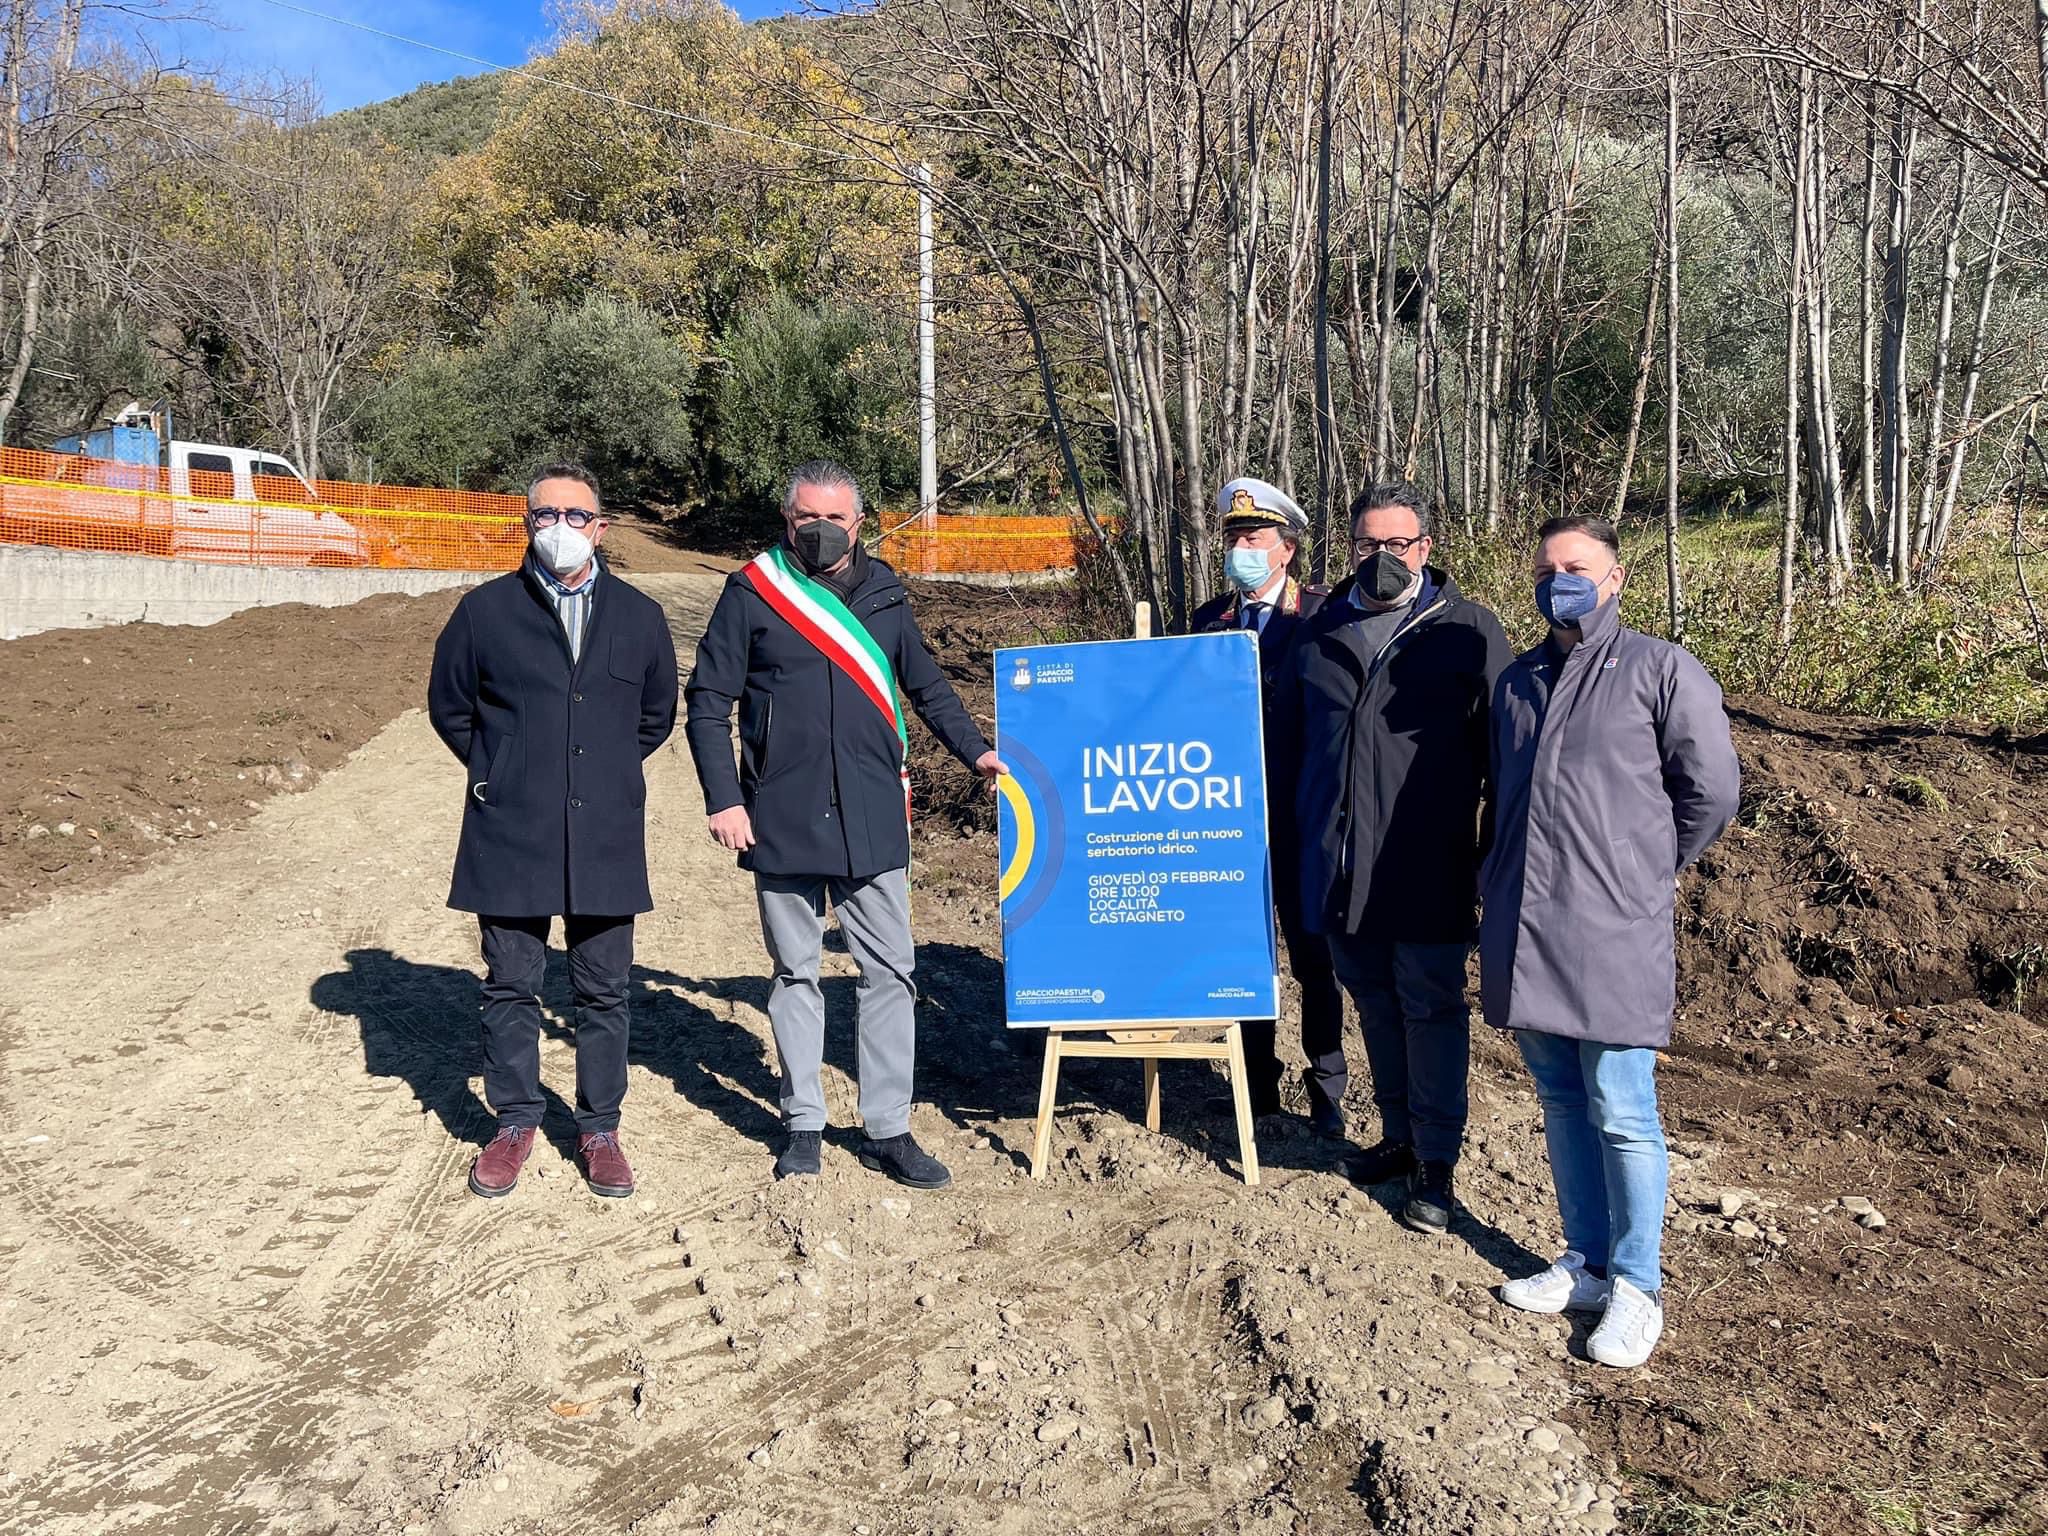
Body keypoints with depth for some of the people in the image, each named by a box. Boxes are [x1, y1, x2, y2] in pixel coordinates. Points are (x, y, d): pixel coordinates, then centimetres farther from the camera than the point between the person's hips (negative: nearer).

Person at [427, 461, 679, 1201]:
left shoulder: (639, 617, 4)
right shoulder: (485, 610, 0)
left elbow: (656, 716, 17)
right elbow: (449, 705, 12)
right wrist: (499, 774, 8)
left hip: (606, 837, 1)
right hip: (510, 836, -1)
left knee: (603, 992, 8)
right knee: (511, 987, 9)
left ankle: (599, 1129, 22)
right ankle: (514, 1123, 26)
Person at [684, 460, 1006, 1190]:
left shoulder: (883, 592, 8)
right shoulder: (752, 592, 0)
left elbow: (925, 684, 18)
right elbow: (708, 700, 1)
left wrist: (975, 749, 7)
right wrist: (722, 798, -7)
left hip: (873, 819, 2)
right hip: (780, 820, -2)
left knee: (889, 972, 4)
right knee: (795, 973, 10)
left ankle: (888, 1130, 15)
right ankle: (803, 1124, 22)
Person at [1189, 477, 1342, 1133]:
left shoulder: (1322, 614, -4)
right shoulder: (1210, 617, 8)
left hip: (1301, 815, -3)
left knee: (1313, 957, 6)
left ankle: (1325, 1089, 22)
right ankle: (1257, 1087, 25)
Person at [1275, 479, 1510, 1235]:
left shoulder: (1469, 631, -2)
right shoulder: (1321, 631, 10)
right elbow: (1290, 736, 19)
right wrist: (1303, 834, 16)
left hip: (1428, 868, -4)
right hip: (1339, 867, 5)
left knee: (1430, 1007, 3)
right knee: (1374, 1002, 15)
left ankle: (1435, 1161, 16)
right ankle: (1398, 1136, 32)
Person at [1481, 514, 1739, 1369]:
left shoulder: (1661, 672, -2)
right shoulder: (1516, 681, 16)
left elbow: (1712, 790, 0)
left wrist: (1647, 871, 6)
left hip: (1612, 931, -6)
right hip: (1523, 929, 6)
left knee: (1620, 1113, 0)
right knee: (1562, 1103, 14)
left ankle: (1635, 1289, 14)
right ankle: (1586, 1264, 27)